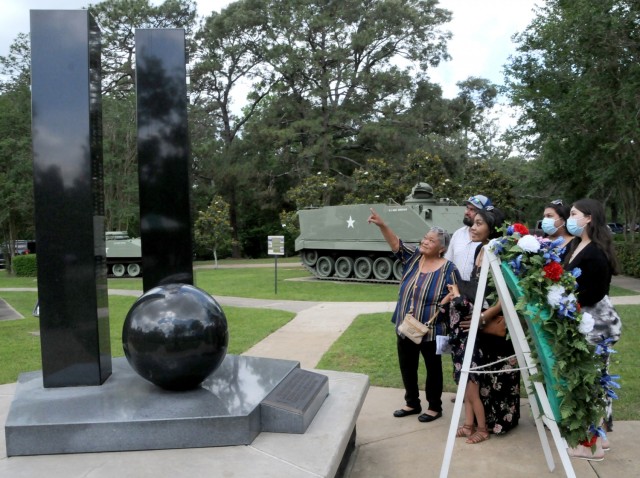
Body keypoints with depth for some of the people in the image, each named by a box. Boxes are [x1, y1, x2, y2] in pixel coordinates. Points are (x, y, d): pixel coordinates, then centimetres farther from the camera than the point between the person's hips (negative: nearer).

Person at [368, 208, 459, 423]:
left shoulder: (447, 269, -12)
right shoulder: (414, 256, 2)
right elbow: (397, 244, -10)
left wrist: (441, 308, -23)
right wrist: (382, 225, -23)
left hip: (430, 330, -5)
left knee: (433, 368, 11)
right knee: (407, 367, 16)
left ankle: (434, 407, 28)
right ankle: (412, 403, 34)